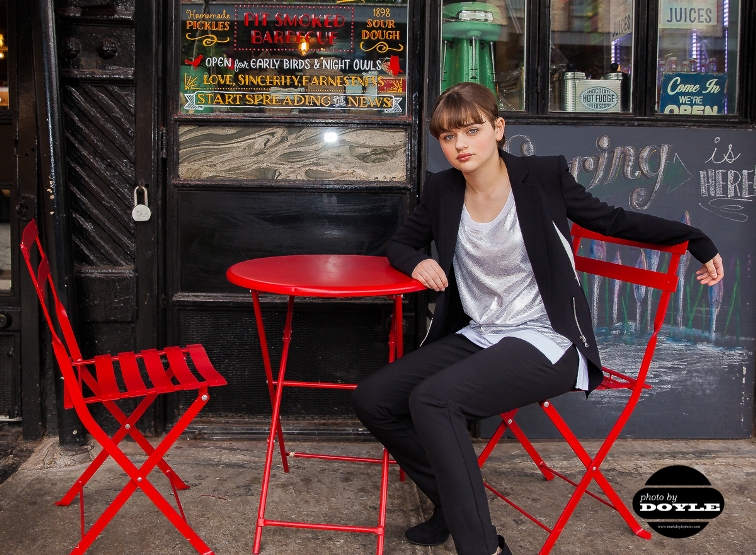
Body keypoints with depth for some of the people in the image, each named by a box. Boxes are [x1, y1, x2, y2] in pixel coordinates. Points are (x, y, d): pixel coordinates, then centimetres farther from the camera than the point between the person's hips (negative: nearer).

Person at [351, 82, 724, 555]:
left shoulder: (544, 177, -6)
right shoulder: (443, 190, 5)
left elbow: (613, 220, 5)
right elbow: (402, 243, 18)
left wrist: (696, 238, -2)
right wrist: (416, 262, -6)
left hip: (546, 343, -6)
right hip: (477, 336, 6)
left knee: (431, 398, -29)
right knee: (372, 399, -7)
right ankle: (455, 502, 10)